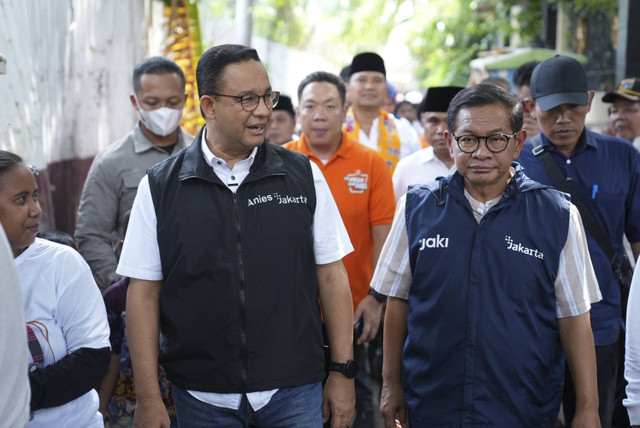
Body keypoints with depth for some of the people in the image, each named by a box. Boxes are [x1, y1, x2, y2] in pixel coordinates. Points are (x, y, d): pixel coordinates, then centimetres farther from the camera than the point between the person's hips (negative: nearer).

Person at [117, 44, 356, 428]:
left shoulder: (303, 175, 2)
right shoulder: (161, 187, -1)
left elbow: (331, 275, 4)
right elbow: (144, 293, -1)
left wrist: (343, 371, 1)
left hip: (294, 394, 0)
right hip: (202, 396, 0)